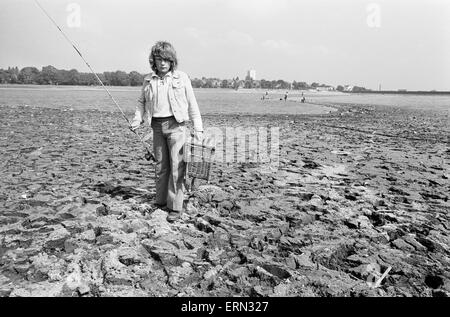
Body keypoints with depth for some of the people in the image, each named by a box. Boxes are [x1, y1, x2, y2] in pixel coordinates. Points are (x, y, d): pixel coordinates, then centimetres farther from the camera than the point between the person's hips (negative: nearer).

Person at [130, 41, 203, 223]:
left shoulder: (181, 78, -1)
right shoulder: (148, 80, 8)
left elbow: (192, 104, 2)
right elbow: (142, 102, 17)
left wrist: (198, 129, -1)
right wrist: (137, 119, -1)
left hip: (176, 125, -4)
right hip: (157, 125, 4)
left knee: (176, 166, -5)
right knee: (160, 165, 12)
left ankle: (176, 207, 3)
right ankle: (160, 201, 26)